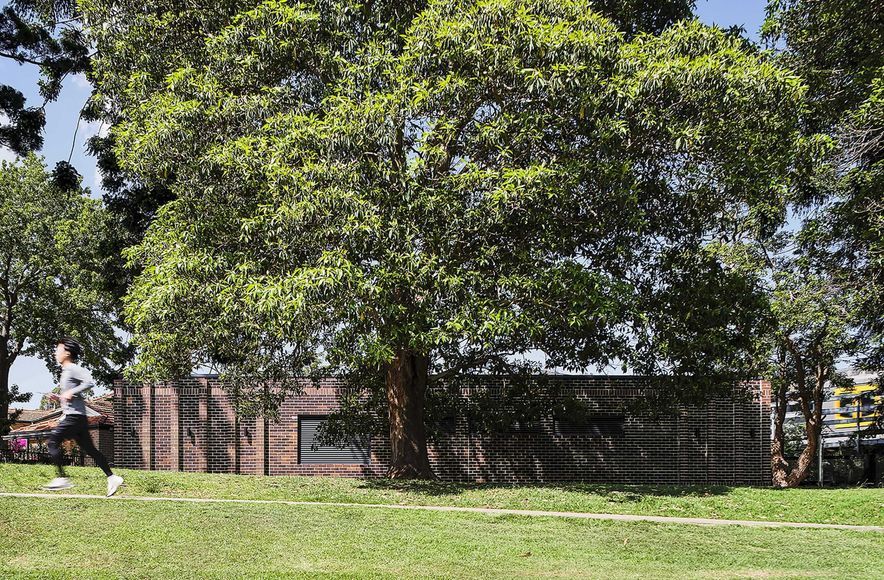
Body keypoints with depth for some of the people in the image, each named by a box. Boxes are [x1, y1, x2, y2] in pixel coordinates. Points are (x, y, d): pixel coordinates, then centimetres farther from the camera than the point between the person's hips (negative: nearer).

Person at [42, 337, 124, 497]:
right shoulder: (66, 371, 21)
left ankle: (62, 478, -10)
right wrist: (58, 398, 14)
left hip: (75, 416, -10)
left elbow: (89, 382, -23)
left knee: (53, 441, -11)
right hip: (70, 416, 10)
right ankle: (112, 478, 8)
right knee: (89, 449, 8)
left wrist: (71, 392, -21)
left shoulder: (73, 369, -8)